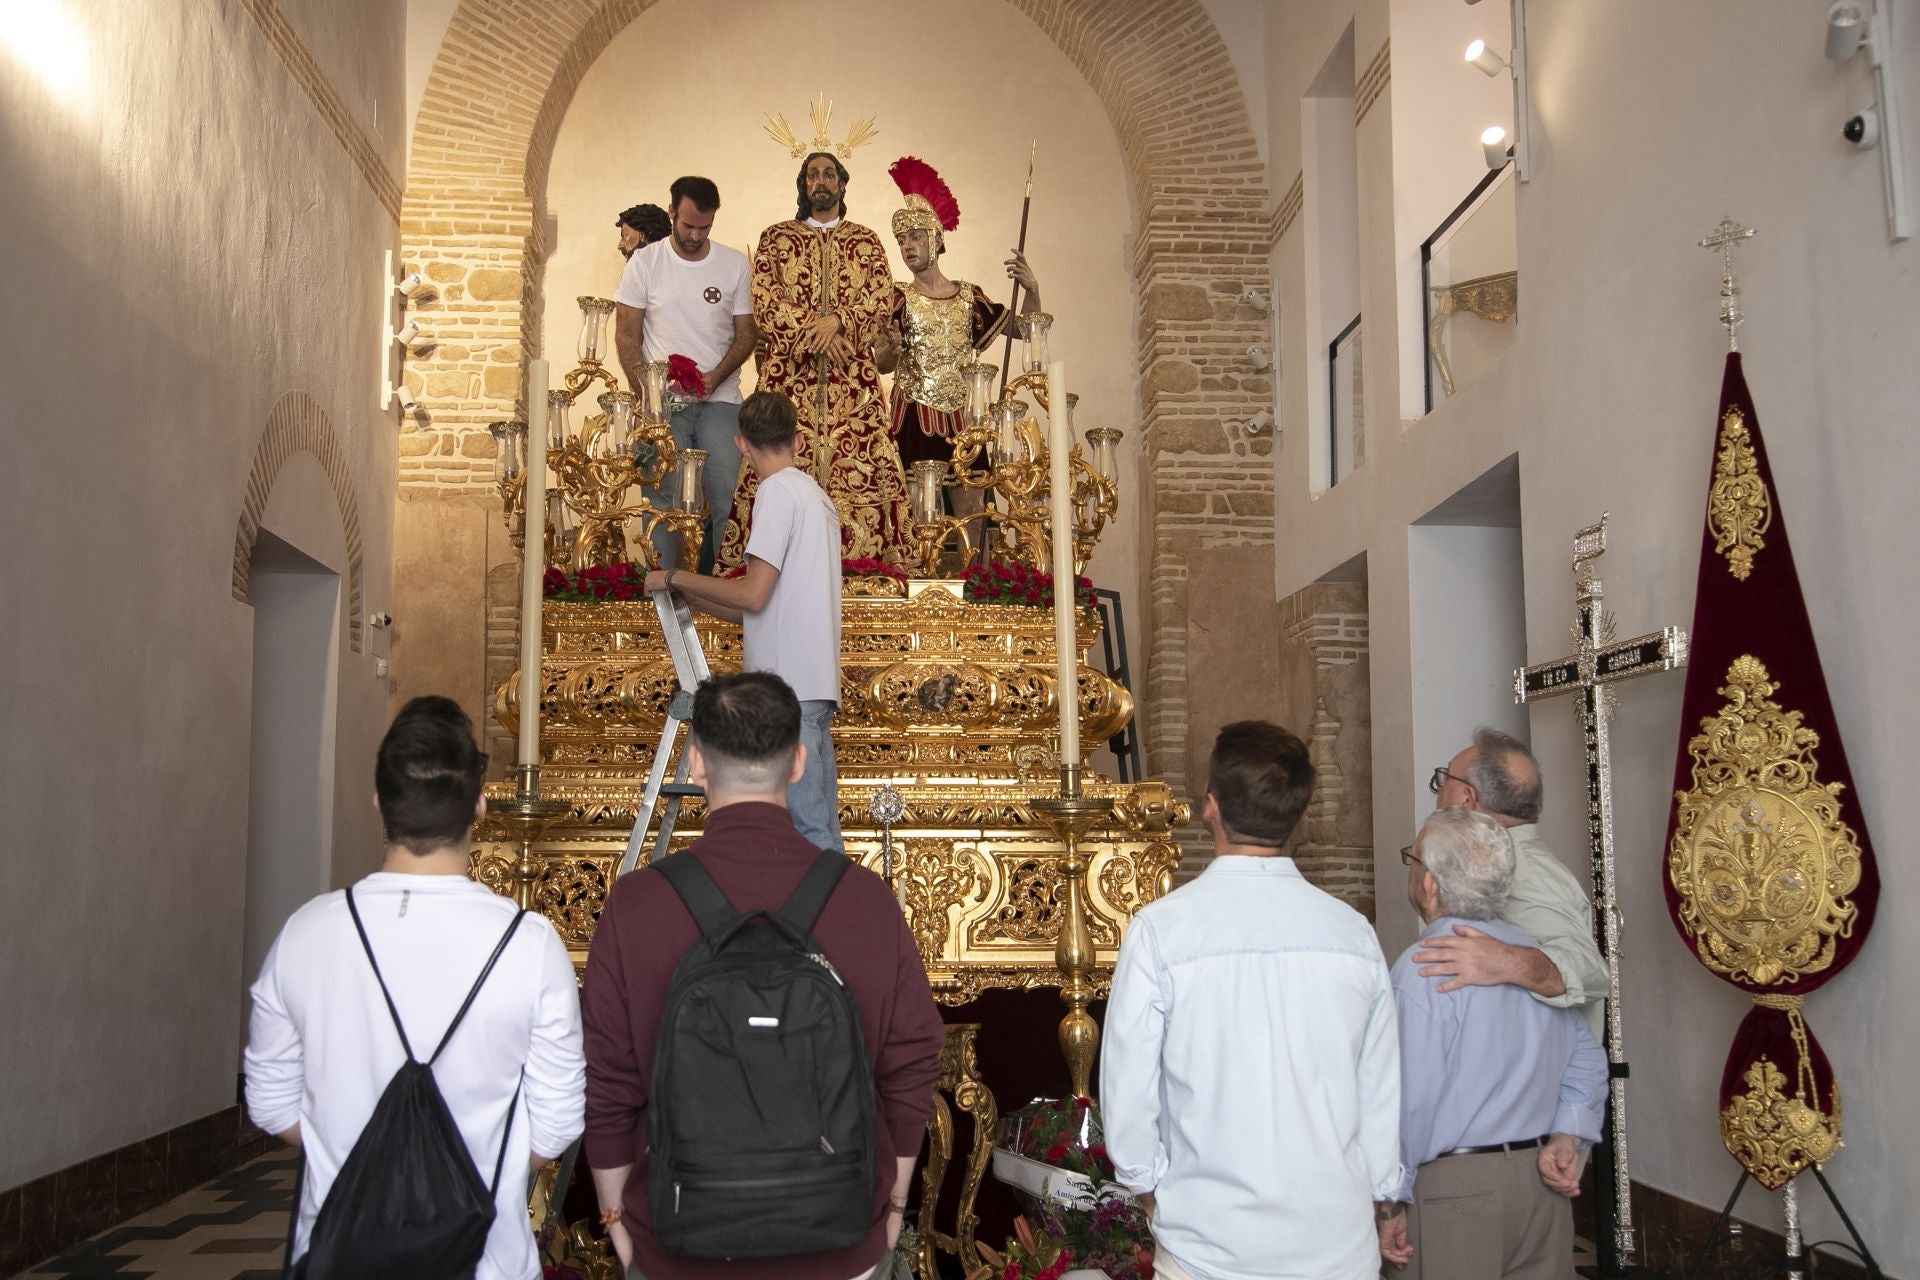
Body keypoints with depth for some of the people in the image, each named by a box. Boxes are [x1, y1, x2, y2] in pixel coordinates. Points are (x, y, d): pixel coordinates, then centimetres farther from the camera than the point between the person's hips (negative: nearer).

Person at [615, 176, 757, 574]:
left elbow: (745, 334, 8)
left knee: (720, 496, -3)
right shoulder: (645, 263, 2)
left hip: (720, 399, 1)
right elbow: (627, 336, 3)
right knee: (664, 500, -4)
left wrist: (716, 376, -9)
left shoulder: (734, 264, 5)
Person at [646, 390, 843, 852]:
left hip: (786, 684, -9)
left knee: (806, 825, -8)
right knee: (820, 825, 10)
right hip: (816, 683, 9)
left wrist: (676, 578, -1)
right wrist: (690, 598, 30)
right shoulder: (817, 496, 21)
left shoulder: (778, 490, -6)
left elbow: (753, 594, -14)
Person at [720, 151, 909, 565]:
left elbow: (881, 301, 3)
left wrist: (838, 320, -15)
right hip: (789, 373, -1)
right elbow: (764, 302, 0)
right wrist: (812, 333, -12)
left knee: (860, 465, -7)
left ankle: (860, 557, -4)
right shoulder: (775, 238, 11)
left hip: (852, 378, 1)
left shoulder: (867, 242, 15)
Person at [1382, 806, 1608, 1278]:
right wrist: (1566, 1136, 6)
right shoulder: (1533, 954, 6)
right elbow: (1586, 1057, 14)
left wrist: (1391, 1201, -10)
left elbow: (1411, 1097, -18)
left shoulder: (1422, 969, -17)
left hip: (1456, 1186, -7)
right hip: (1541, 1181, 7)